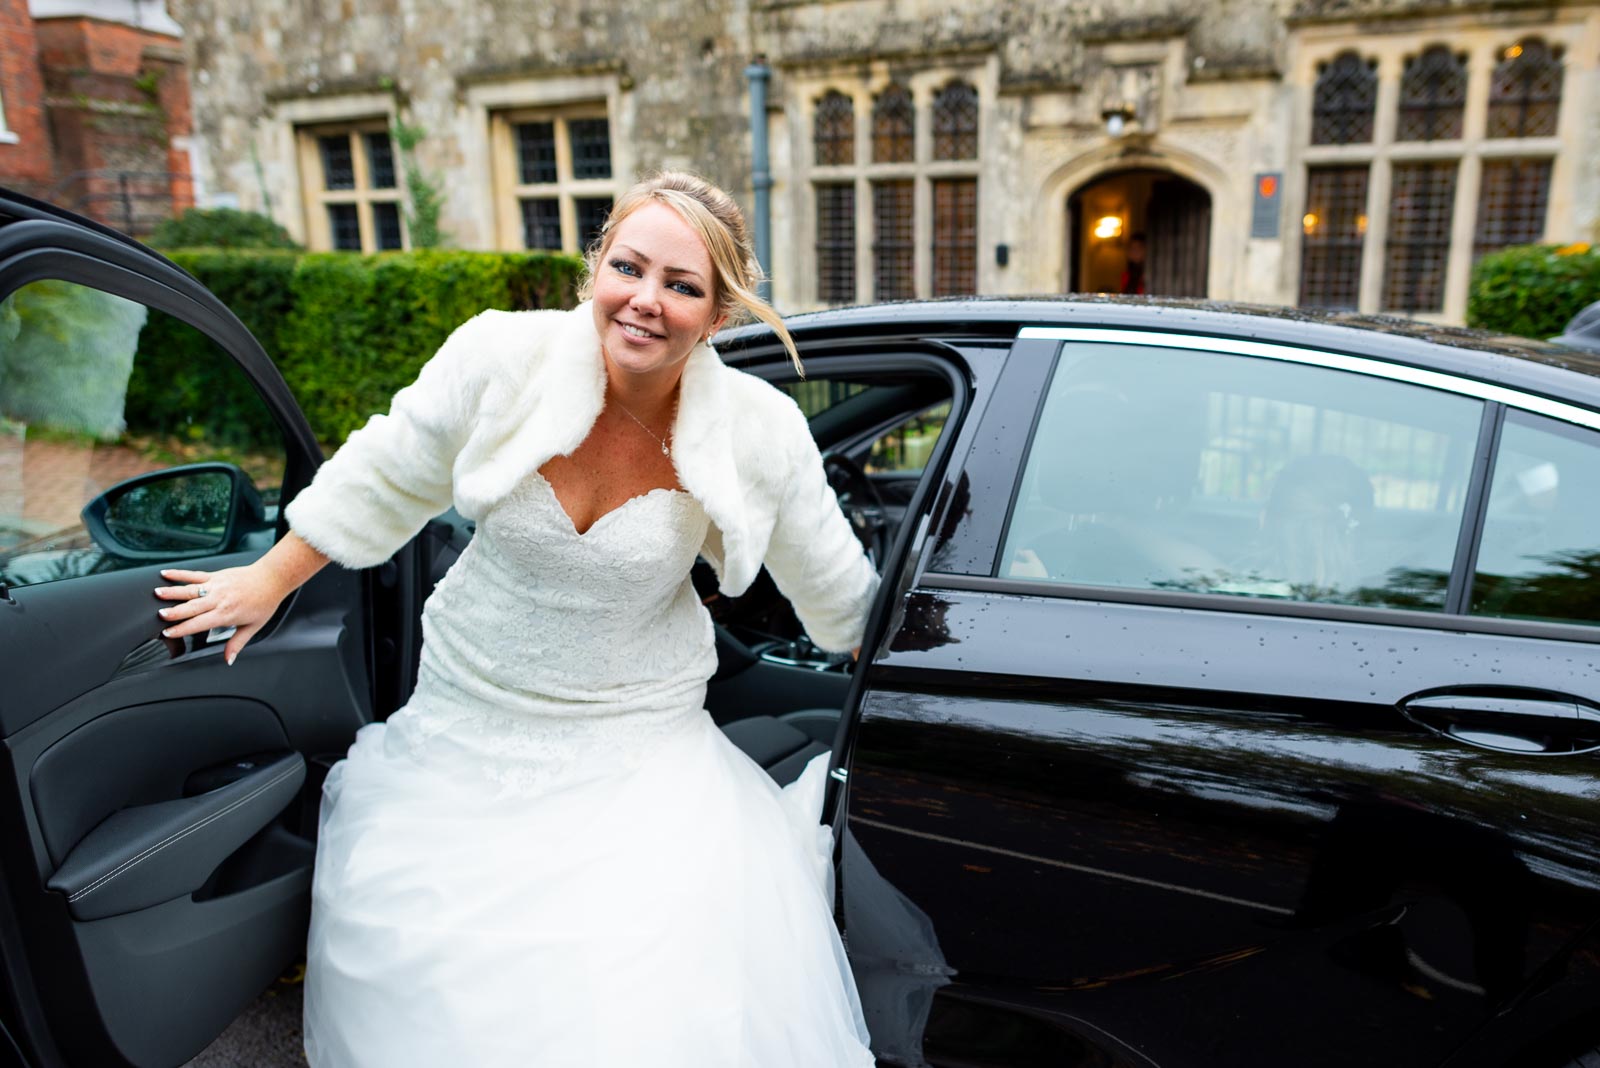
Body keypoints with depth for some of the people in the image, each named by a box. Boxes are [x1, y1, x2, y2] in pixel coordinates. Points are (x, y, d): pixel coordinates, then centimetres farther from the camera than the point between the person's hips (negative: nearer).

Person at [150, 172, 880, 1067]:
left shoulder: (762, 434, -18)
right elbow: (385, 482, 0)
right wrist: (270, 580, 10)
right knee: (416, 981, 11)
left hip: (639, 748, -1)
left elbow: (838, 593, -2)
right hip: (470, 722, 2)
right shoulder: (502, 359, -17)